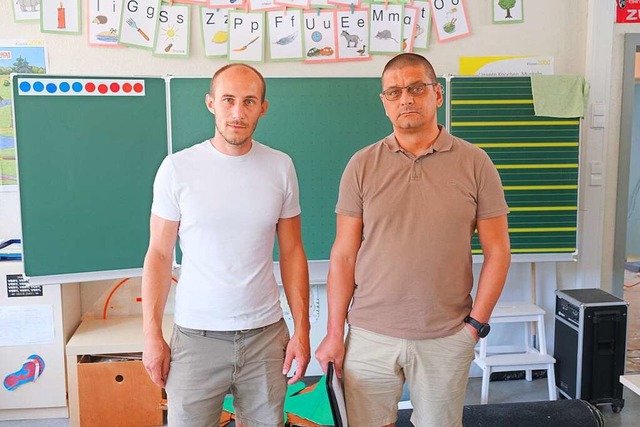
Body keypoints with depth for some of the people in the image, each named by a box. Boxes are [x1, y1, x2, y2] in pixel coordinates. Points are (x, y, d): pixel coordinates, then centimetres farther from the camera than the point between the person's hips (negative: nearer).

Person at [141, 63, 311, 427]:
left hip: (266, 333, 2)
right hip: (196, 336, -1)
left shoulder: (281, 167, 0)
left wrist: (302, 328, 1)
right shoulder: (177, 168, -5)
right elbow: (159, 254, -1)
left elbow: (292, 251, 4)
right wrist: (152, 335, -3)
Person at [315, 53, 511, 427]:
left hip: (447, 338, 0)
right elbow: (344, 255, 1)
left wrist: (476, 323, -3)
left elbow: (497, 251, 2)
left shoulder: (475, 163, -1)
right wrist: (335, 333, 0)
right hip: (370, 336, 1)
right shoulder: (362, 165, 0)